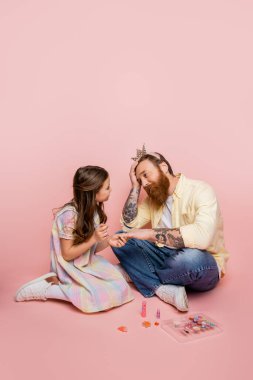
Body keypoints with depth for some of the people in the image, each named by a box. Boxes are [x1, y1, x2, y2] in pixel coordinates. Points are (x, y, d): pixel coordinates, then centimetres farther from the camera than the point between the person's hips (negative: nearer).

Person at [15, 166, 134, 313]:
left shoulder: (94, 209, -3)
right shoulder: (70, 215, -28)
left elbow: (91, 249, 4)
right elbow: (67, 254, -20)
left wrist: (107, 241, -14)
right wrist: (93, 239, -29)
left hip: (88, 263, 8)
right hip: (71, 268, -8)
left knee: (119, 284, 1)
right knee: (108, 296, -17)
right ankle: (48, 286, -6)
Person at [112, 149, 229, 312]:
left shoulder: (200, 190, -18)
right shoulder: (153, 198, 6)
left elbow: (202, 236, -35)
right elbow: (129, 225, -1)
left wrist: (151, 233, -32)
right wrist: (135, 186, -4)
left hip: (202, 266, -6)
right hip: (167, 257, 6)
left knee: (190, 258, -41)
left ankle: (139, 274, -11)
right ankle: (162, 288, -21)